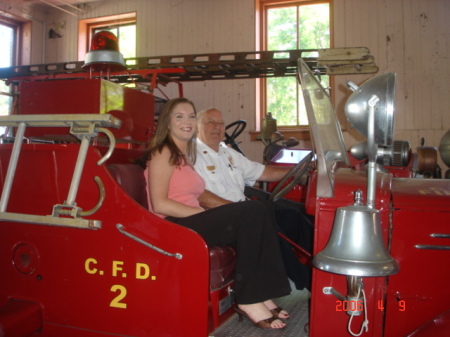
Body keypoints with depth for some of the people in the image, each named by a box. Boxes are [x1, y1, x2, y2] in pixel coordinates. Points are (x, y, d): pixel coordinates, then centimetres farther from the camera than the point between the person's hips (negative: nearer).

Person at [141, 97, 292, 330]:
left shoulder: (185, 155, 23)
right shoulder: (163, 152, -2)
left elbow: (190, 200, 14)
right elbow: (159, 204, -14)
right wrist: (204, 213, -17)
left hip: (191, 222, 8)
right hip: (172, 226, -8)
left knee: (259, 215, -13)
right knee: (253, 212, -21)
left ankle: (259, 294, -13)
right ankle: (248, 300, -14)